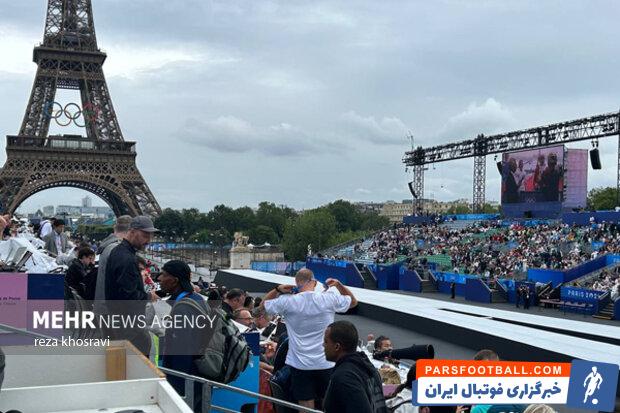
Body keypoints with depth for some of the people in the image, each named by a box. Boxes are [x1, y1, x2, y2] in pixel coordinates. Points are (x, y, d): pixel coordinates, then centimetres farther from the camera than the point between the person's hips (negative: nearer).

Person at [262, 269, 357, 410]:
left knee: (306, 407, 5)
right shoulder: (329, 299, -7)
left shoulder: (287, 301, -10)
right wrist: (338, 284, 7)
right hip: (326, 364, 1)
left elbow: (263, 304, 10)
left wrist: (277, 289, 1)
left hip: (300, 365, -1)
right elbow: (353, 301, 12)